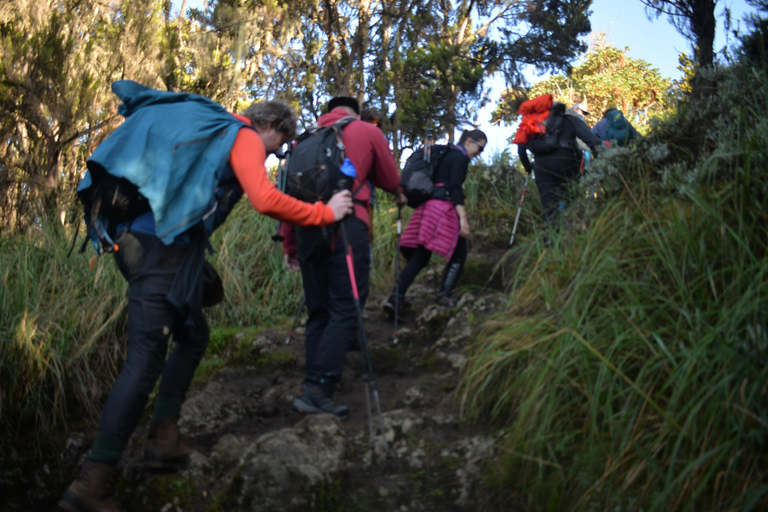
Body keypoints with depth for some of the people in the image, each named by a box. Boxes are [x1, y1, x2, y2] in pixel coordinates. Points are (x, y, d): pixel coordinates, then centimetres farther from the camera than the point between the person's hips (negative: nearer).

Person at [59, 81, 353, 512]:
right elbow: (266, 201, -16)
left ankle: (164, 440, 20)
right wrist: (325, 213, -6)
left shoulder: (217, 129, 25)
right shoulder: (246, 138, -1)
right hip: (165, 248, -10)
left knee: (193, 337, 20)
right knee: (146, 361, -11)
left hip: (136, 240, 10)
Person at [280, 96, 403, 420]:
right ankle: (316, 390, -17)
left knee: (318, 312, 10)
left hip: (306, 225, 5)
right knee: (346, 309, -6)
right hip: (346, 223, -4)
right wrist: (399, 194, 46)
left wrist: (289, 245, 21)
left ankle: (315, 390, 8)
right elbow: (389, 180, 22)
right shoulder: (367, 131, 14)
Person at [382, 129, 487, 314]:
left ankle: (396, 297, -10)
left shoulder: (448, 154, 25)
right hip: (444, 207, -8)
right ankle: (445, 295, 3)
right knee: (459, 254, 7)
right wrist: (463, 218, -21)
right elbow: (455, 188, -15)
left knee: (419, 256, 3)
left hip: (427, 206, 9)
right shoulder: (461, 157, -3)